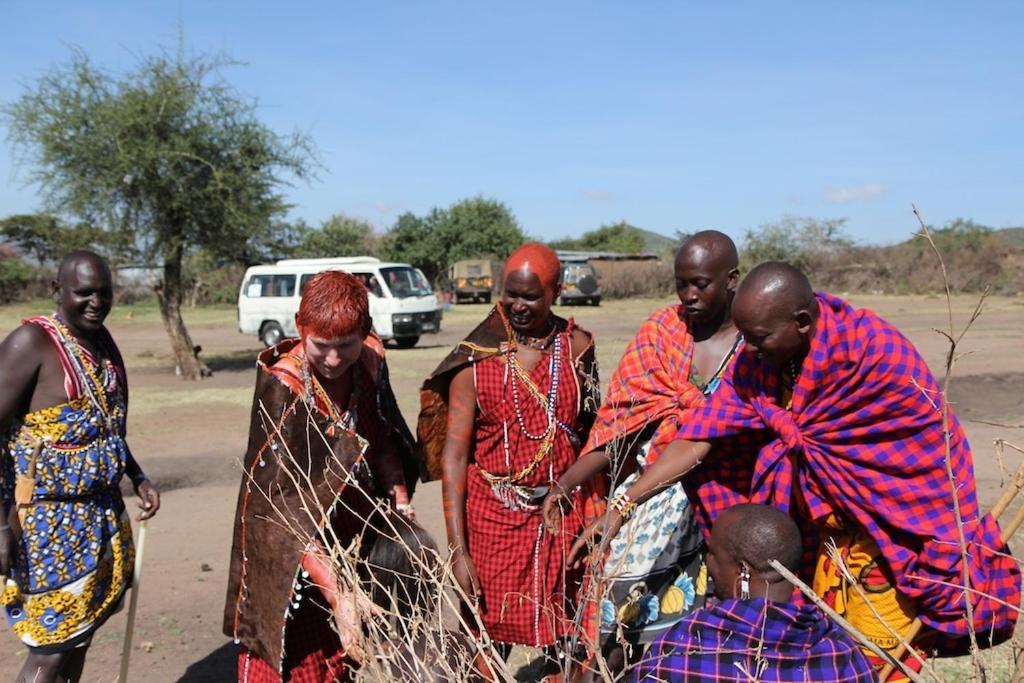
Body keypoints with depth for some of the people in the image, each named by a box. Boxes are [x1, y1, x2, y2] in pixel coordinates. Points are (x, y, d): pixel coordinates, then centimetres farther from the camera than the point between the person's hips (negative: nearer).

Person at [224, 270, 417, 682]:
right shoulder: (282, 388, -24)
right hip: (290, 557, -5)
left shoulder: (370, 360, -7)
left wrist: (400, 500, -3)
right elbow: (288, 507, -28)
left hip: (352, 539, 5)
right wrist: (337, 597, -34)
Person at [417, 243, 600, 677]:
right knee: (491, 639, 7)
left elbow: (593, 432, 9)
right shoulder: (476, 358, -6)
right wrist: (458, 550, -13)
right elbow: (454, 454, -8)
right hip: (492, 516, -1)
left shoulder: (576, 346, 0)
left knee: (564, 643, 10)